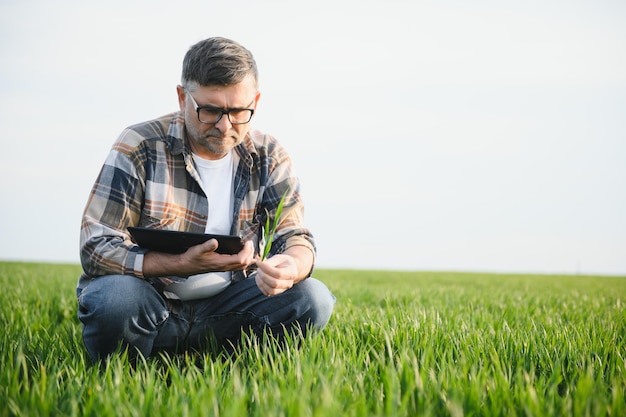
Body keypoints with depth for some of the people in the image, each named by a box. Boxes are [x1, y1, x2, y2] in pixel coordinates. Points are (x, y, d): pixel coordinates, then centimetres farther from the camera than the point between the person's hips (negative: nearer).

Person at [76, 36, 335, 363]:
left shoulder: (268, 157, 1)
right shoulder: (140, 147, -11)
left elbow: (295, 237, -3)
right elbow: (96, 248, -17)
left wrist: (291, 267, -30)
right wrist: (184, 264, -32)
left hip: (225, 307, 3)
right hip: (150, 304, -3)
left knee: (313, 299, -18)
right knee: (114, 300, -36)